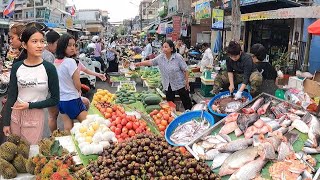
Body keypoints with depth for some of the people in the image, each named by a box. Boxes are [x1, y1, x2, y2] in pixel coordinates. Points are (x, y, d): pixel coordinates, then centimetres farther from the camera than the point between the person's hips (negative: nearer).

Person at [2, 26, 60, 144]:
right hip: (15, 115, 3)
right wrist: (6, 122, 3)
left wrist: (30, 105, -14)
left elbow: (55, 99, -7)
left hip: (35, 116, -2)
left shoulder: (49, 68, -12)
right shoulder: (17, 67, -3)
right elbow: (11, 96, 2)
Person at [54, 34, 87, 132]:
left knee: (67, 129, 13)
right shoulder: (70, 61, -17)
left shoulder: (56, 62, 6)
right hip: (72, 100, -8)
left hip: (60, 100, 8)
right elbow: (78, 85, -14)